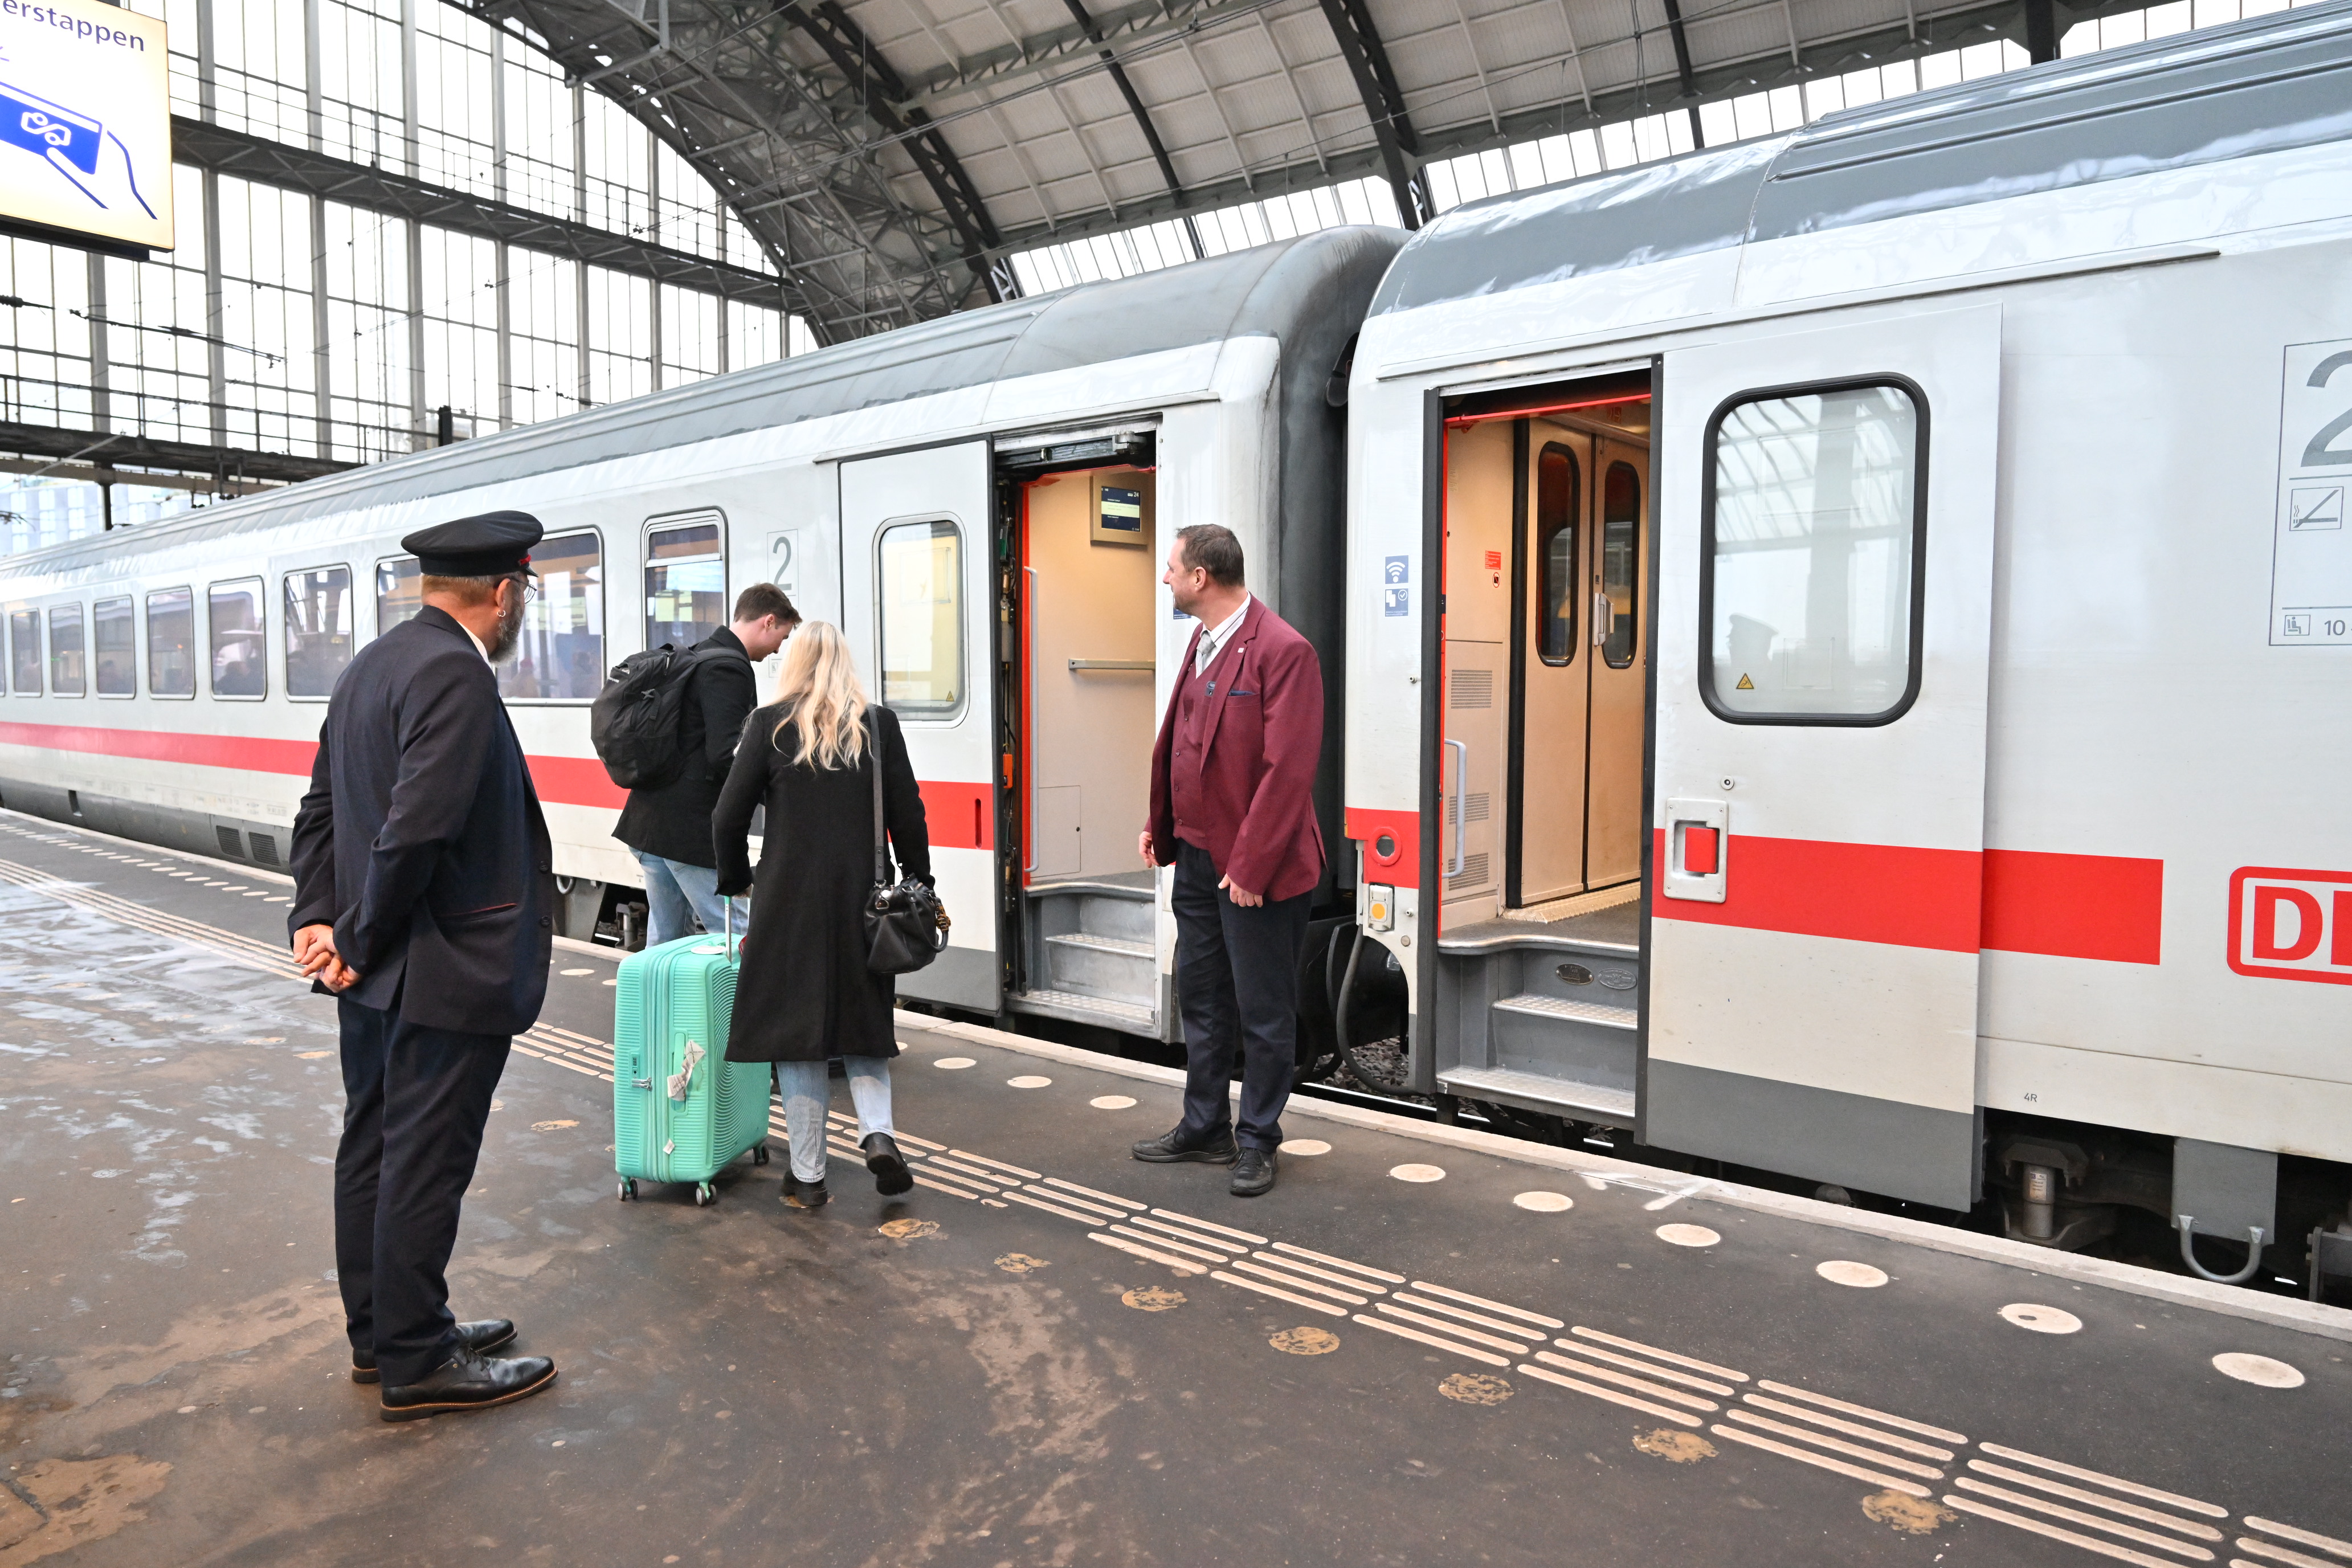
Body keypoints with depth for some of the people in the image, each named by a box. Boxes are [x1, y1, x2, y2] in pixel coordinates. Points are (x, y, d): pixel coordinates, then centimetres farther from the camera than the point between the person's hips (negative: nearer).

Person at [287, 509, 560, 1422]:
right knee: (426, 1166, 2)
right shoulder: (456, 674, -21)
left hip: (377, 976, 10)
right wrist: (362, 944, -15)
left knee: (373, 1150, 18)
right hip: (445, 975, -10)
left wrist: (318, 918, 3)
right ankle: (418, 1363, 15)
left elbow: (323, 807, 11)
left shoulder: (373, 665, 11)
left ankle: (381, 1332, 33)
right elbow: (417, 829, -27)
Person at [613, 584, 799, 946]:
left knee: (664, 940, 16)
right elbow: (725, 757, -22)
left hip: (649, 822, 10)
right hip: (692, 831, -10)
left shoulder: (694, 656, 17)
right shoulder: (728, 669, -15)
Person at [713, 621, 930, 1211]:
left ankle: (808, 1176, 13)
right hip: (862, 899, 2)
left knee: (796, 1031, 7)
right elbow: (908, 816, 1)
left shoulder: (770, 725, -4)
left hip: (789, 900, -2)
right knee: (863, 1023, 18)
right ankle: (878, 1134, -2)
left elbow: (729, 818, -4)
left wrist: (735, 880, 13)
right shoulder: (880, 724, 1)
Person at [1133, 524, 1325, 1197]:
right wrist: (1159, 825, 13)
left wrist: (1250, 866, -21)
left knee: (1263, 1013, 6)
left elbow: (1288, 769, -21)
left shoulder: (1282, 650, -18)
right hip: (1196, 856, 9)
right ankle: (1204, 1128, 33)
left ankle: (1257, 1142, 22)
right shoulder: (1202, 643, 9)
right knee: (1200, 998, 18)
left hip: (1255, 867, -9)